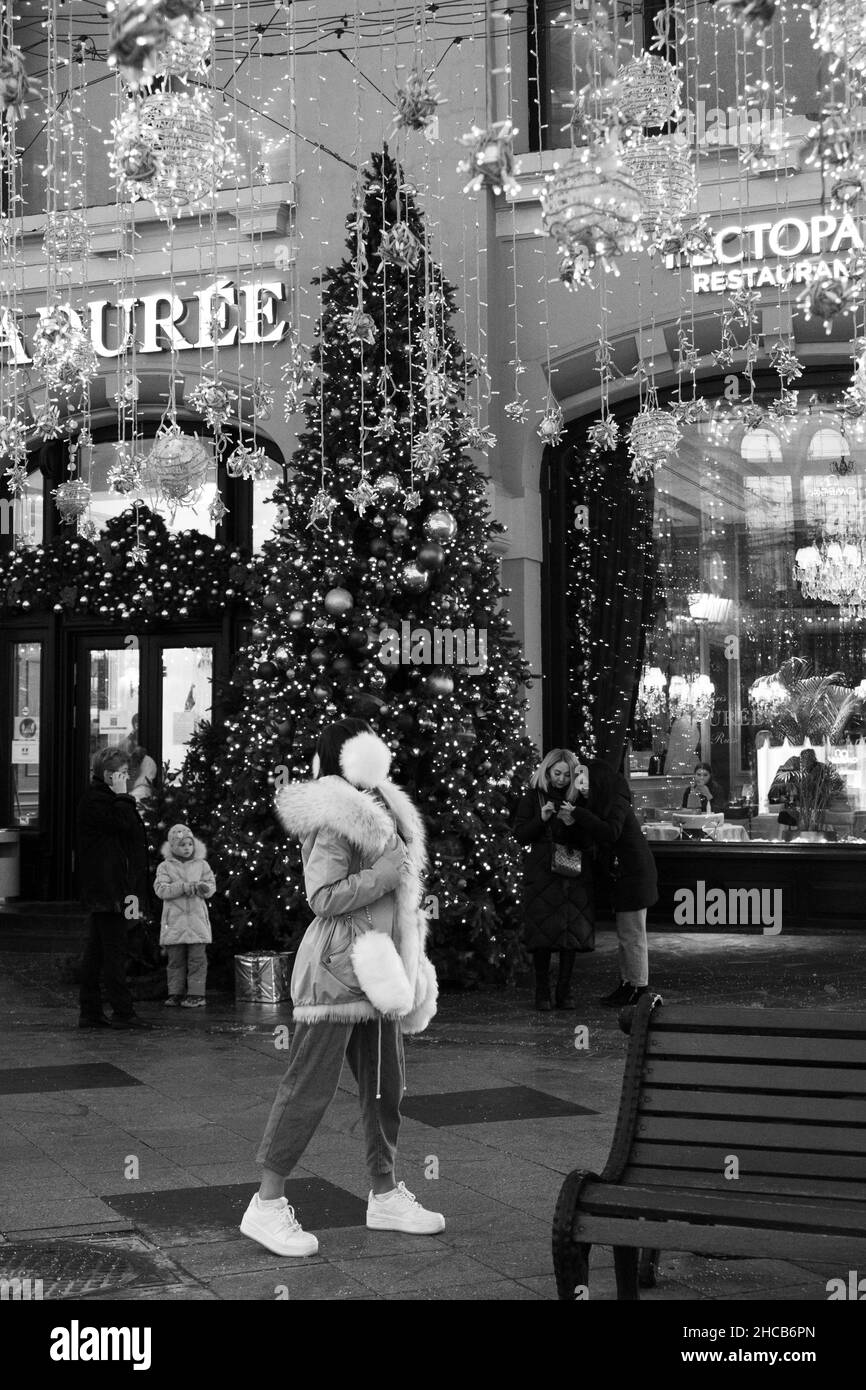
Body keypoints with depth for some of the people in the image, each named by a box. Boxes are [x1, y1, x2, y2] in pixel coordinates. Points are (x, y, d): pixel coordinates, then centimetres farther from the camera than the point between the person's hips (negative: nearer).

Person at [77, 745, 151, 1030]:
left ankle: (90, 1011, 13)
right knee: (114, 949, -8)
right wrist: (123, 796, -9)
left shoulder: (100, 798, 19)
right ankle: (122, 1012, -6)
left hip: (100, 889, 11)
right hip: (107, 887, -11)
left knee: (96, 950, 10)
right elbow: (125, 825, -21)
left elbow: (126, 830, 20)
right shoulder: (96, 800, -13)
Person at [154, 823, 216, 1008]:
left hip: (197, 919, 0)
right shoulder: (165, 867, 4)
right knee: (176, 960, 4)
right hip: (174, 920, 0)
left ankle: (196, 994, 1)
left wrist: (202, 887, -16)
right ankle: (175, 993, 11)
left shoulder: (202, 865, 9)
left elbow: (211, 886, 7)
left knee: (197, 959, -2)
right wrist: (183, 887, -19)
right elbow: (160, 889, -8)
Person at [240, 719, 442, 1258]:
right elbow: (324, 897, -22)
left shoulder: (379, 810, 14)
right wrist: (384, 875, -21)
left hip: (377, 967, 10)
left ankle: (385, 1194, 28)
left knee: (386, 1086, 15)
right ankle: (267, 1206, 4)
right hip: (337, 967, -9)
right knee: (311, 1086, -5)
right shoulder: (334, 819, -16)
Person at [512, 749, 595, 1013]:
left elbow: (588, 841, 3)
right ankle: (542, 992, 4)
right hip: (542, 873, -2)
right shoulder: (532, 797, 4)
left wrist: (572, 823, -15)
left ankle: (564, 989, 10)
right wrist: (541, 818, -14)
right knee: (543, 932, -4)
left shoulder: (578, 799, 8)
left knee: (573, 930, 0)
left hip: (575, 873, 2)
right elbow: (520, 835, 0)